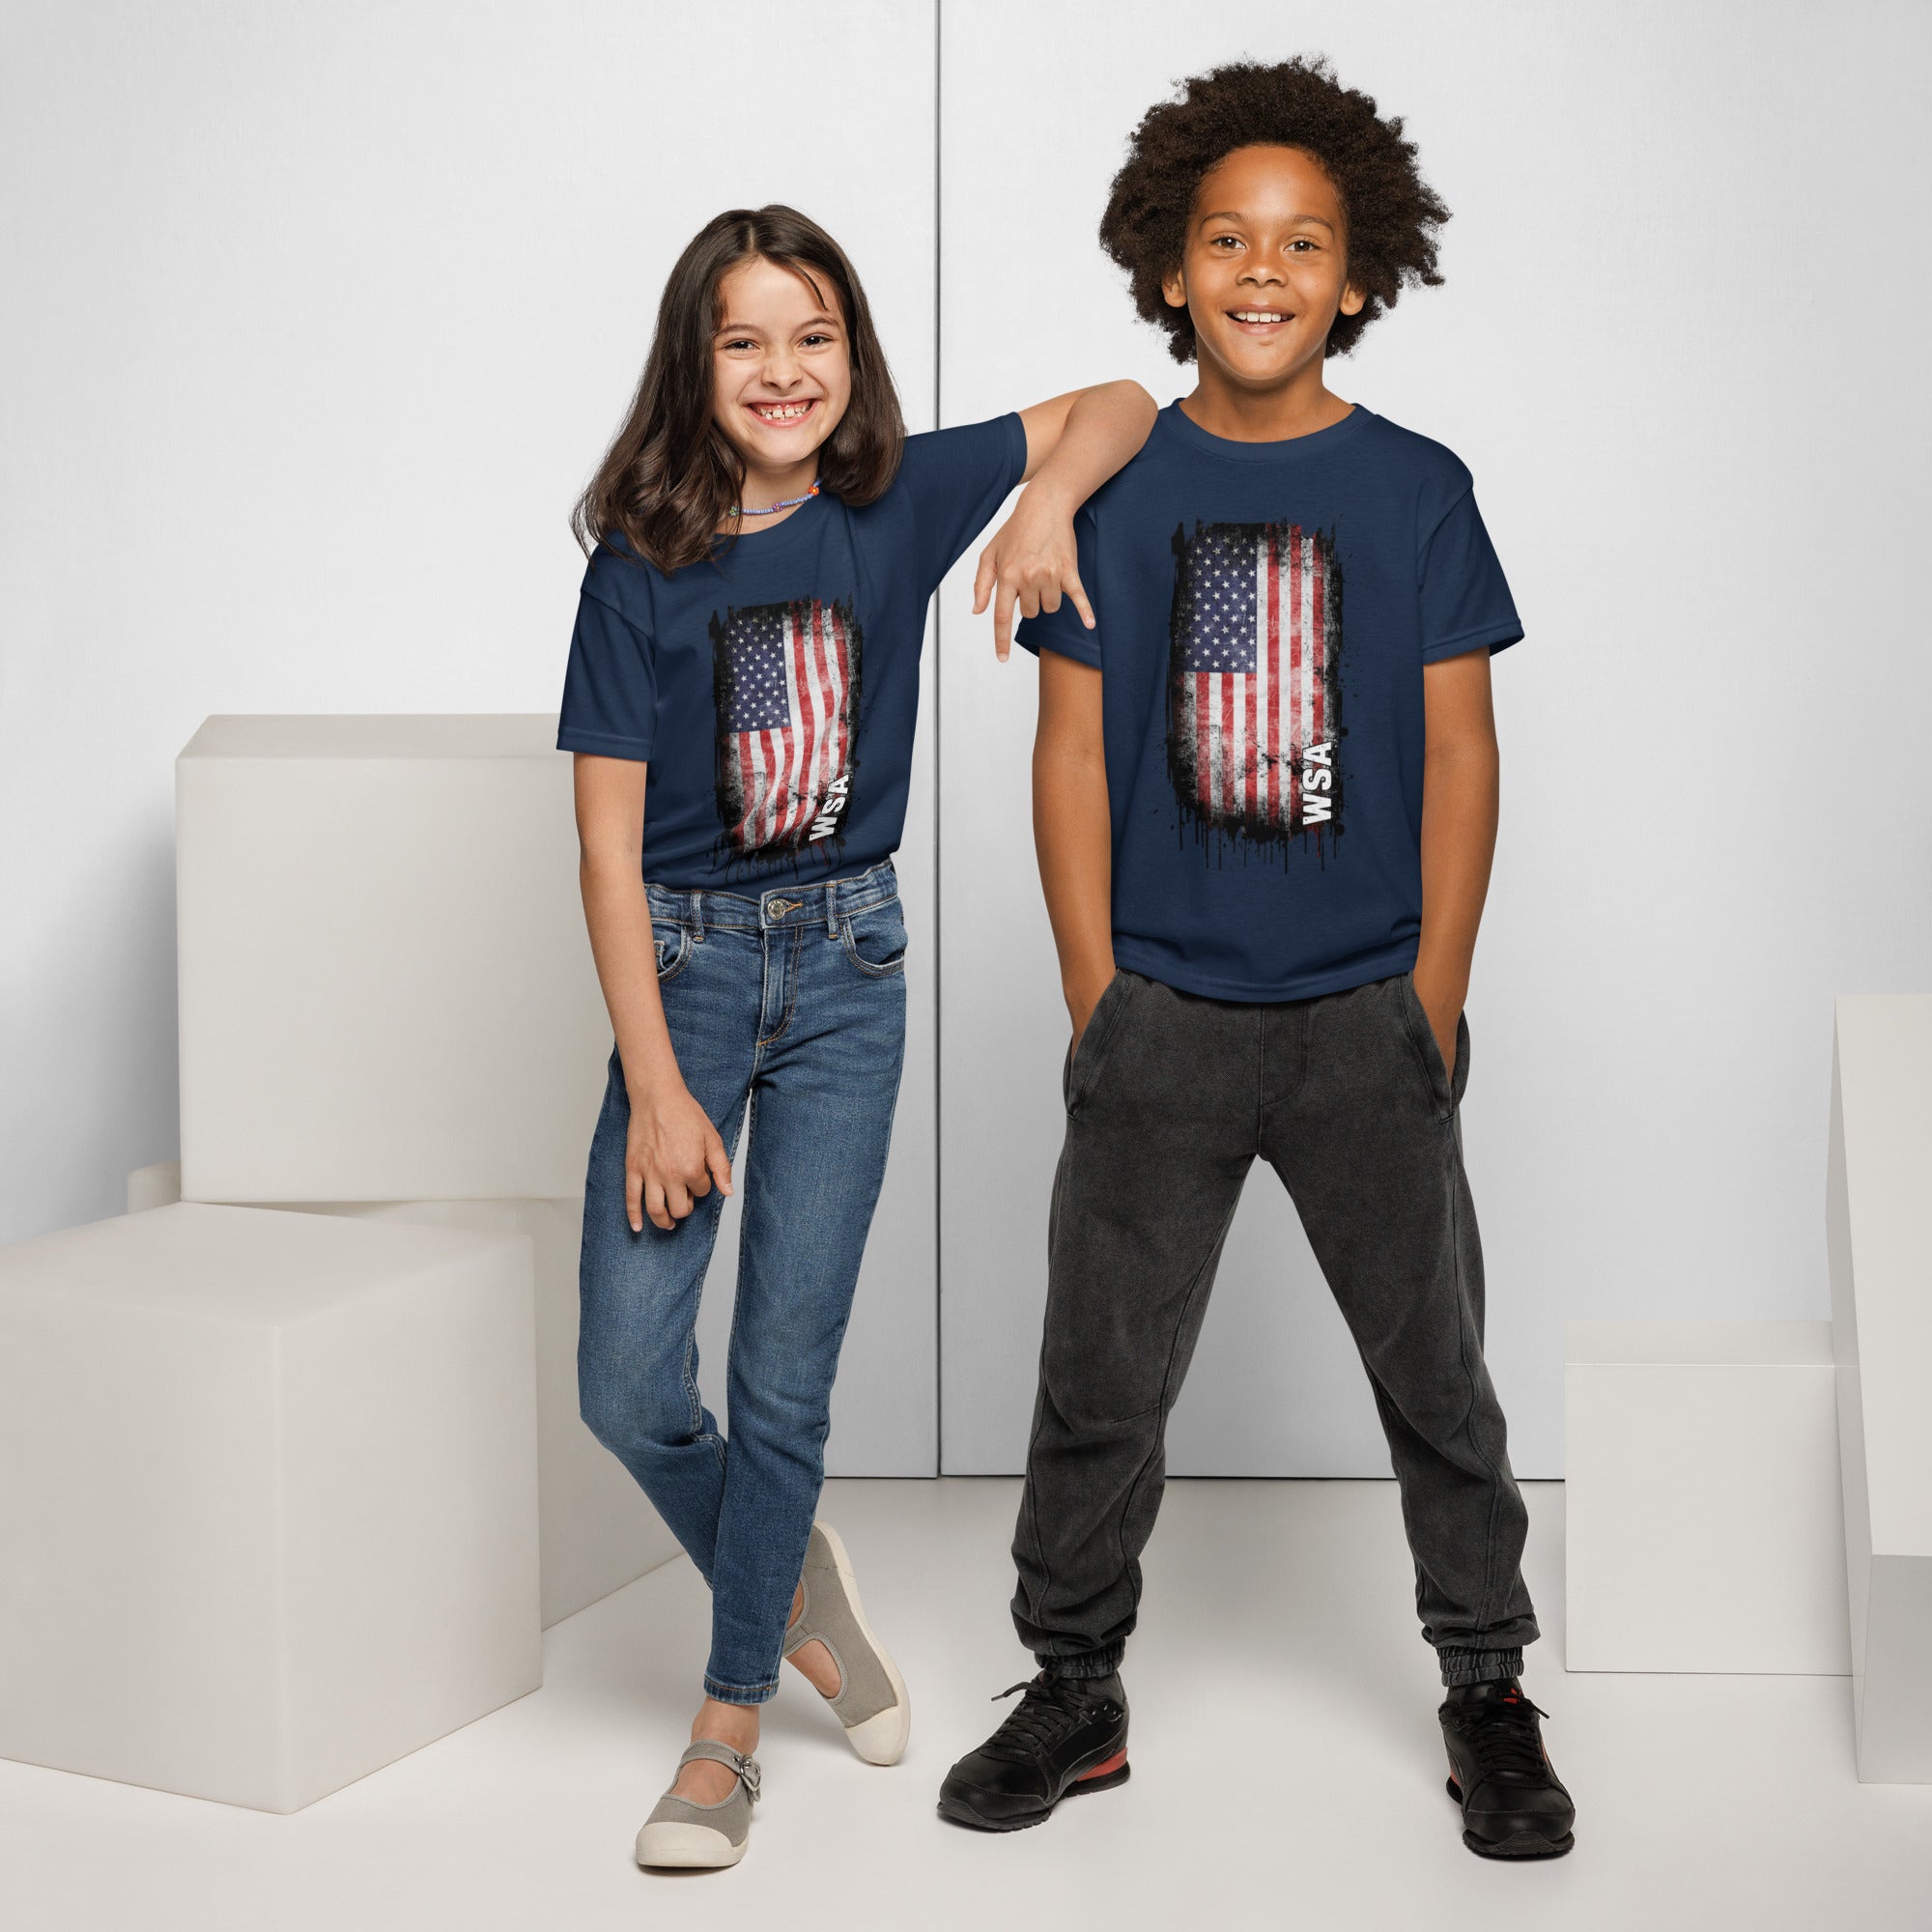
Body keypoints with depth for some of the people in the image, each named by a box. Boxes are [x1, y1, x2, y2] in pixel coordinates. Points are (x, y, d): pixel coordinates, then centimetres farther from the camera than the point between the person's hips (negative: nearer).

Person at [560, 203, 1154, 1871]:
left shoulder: (896, 503, -2)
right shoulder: (644, 568, -8)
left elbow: (1120, 403, 6)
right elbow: (609, 844, -9)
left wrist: (1049, 500, -17)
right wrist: (655, 1086, -13)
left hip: (848, 965, 1)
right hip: (687, 960, -1)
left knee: (787, 1373, 3)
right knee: (628, 1386, -4)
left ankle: (729, 1726, 17)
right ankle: (799, 1585, 25)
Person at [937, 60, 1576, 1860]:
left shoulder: (1416, 490, 1)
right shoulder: (1112, 488, 3)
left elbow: (1459, 752, 1)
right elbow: (1072, 748, 3)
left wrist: (1435, 996, -5)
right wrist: (1095, 997, -2)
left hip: (1368, 1015, 0)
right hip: (1160, 1014, 1)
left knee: (1435, 1371, 8)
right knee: (1100, 1372, 7)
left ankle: (1487, 1695, 24)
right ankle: (1075, 1692, 23)